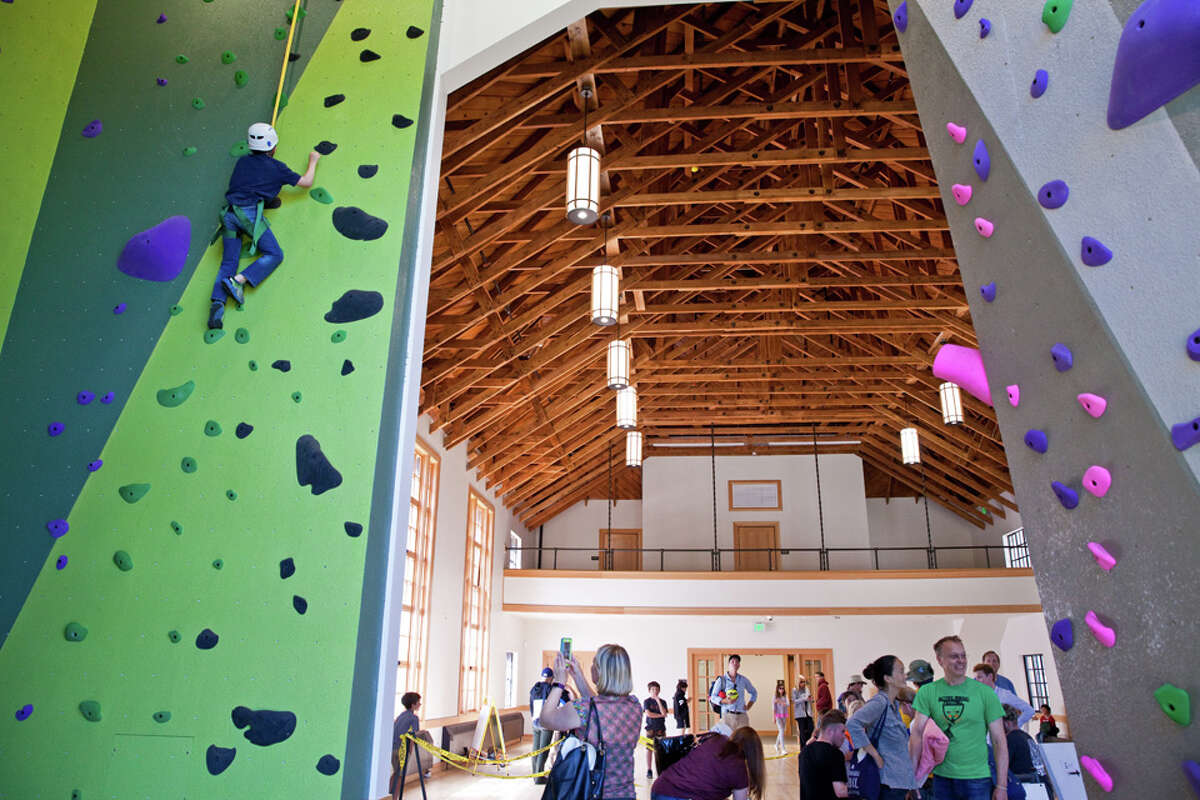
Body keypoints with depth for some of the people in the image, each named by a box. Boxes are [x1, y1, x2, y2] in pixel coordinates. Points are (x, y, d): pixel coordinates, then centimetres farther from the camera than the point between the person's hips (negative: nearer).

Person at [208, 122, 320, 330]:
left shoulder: (242, 161, 22)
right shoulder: (276, 167, 8)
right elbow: (306, 182, 14)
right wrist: (313, 161, 32)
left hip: (230, 213, 6)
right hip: (249, 213, -6)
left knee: (228, 262, 6)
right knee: (275, 254, -1)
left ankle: (217, 302, -13)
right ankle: (238, 280, -21)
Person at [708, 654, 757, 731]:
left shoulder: (743, 680, 12)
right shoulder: (721, 680, 3)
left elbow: (754, 693, 27)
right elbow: (713, 697, 1)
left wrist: (749, 705, 12)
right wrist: (725, 701, -16)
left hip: (742, 716, 3)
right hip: (727, 715, -3)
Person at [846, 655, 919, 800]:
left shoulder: (894, 704, 12)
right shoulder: (879, 702, -16)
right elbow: (852, 724, -32)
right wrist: (875, 755, -24)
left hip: (901, 781, 9)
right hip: (890, 781, -9)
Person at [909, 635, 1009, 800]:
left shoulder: (985, 692, -4)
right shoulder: (927, 692, -1)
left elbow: (999, 741, -3)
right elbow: (917, 733, -4)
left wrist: (1001, 786, -6)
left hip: (976, 778, -1)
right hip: (941, 778, 1)